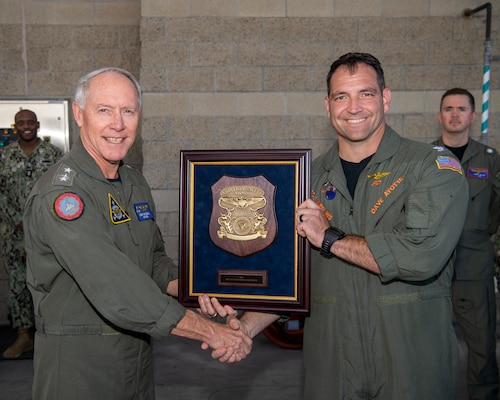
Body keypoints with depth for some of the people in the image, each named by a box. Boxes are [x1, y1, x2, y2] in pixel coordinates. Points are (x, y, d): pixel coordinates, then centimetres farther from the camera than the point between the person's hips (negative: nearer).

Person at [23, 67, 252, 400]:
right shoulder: (61, 194, -23)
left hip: (138, 350, 8)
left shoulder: (135, 183, 5)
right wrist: (211, 331, -25)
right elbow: (117, 293, -29)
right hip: (78, 361, -7)